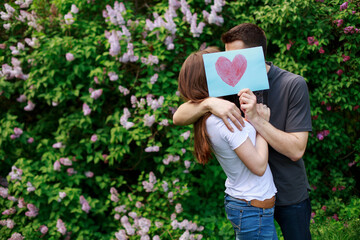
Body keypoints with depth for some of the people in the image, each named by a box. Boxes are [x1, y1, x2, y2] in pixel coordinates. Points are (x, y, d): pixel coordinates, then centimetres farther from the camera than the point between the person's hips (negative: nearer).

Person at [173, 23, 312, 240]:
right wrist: (209, 103, -33)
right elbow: (179, 117, -13)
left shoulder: (293, 85, -17)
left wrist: (255, 118, -31)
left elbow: (296, 150, -21)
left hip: (290, 195, -2)